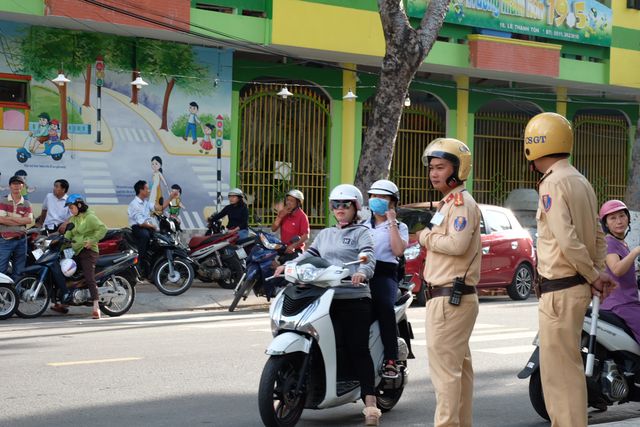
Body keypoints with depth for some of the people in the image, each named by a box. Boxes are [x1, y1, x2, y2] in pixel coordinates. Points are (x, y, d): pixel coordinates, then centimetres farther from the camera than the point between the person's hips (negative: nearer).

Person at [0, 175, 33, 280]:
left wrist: (10, 218, -14)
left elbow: (29, 220, -7)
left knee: (19, 271, 9)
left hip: (21, 240, 3)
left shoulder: (26, 204, 9)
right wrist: (21, 220, -10)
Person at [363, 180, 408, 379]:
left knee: (385, 306, -34)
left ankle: (390, 360, -34)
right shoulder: (363, 225, 29)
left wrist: (392, 223, 0)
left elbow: (398, 251, -2)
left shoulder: (399, 227, 18)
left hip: (385, 274, -3)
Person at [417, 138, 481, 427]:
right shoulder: (448, 203, 20)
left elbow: (457, 244, -25)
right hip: (450, 297, 11)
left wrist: (426, 238, -12)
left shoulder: (461, 201, -12)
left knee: (444, 367, -12)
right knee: (458, 366, 15)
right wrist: (429, 238, 1)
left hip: (450, 298, -11)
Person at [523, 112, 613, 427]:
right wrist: (597, 273, 7)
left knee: (559, 371, -3)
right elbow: (597, 235, 14)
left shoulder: (552, 184, -16)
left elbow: (568, 240, -23)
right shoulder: (581, 181, 13)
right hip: (578, 286, 9)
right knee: (569, 366, 19)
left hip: (559, 291, -9)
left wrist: (594, 276, -12)